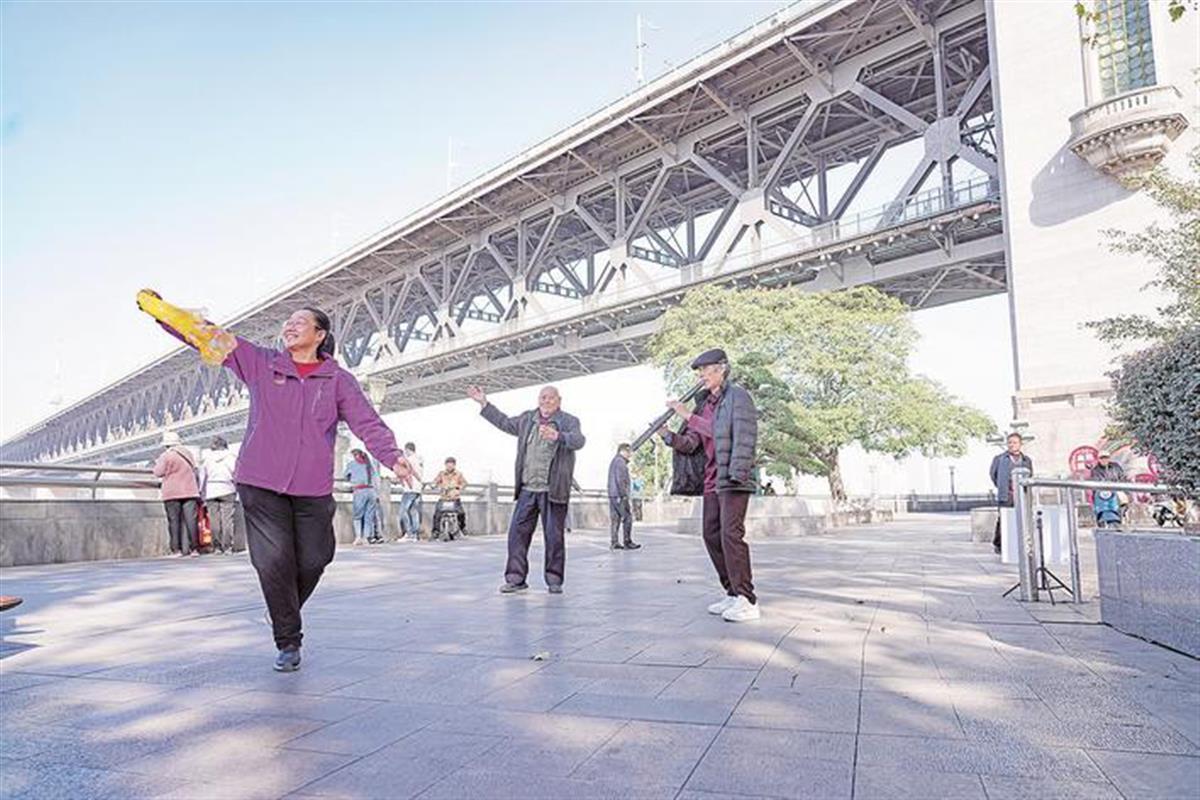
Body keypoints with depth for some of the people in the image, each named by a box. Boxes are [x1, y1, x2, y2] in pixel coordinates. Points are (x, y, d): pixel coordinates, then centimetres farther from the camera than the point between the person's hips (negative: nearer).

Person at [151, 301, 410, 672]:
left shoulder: (338, 380, 4)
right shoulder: (260, 364, 8)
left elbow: (367, 422, -5)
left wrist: (393, 456, -20)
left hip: (312, 488, 0)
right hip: (261, 483, 0)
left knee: (312, 561, 5)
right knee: (274, 561, -6)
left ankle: (286, 613, 37)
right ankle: (288, 642, 12)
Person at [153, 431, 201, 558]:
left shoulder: (166, 455, -5)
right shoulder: (189, 453, 13)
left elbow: (158, 472, -1)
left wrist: (157, 464, 15)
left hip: (172, 494, -4)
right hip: (190, 491, 4)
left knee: (174, 521, 1)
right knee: (191, 519, 0)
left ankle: (177, 549, -1)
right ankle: (194, 548, -3)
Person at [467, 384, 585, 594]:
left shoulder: (568, 422, -2)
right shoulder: (527, 420, 14)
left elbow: (578, 440, -20)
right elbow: (504, 422, 29)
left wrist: (558, 436, -40)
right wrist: (484, 403, 30)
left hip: (553, 491, -4)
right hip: (527, 490, 4)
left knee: (554, 536, 1)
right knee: (517, 532, 3)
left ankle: (554, 580, 14)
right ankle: (516, 578, 13)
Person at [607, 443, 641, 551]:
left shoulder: (614, 461, 21)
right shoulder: (620, 461, -11)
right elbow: (620, 480, -19)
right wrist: (624, 496, -19)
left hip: (613, 495, 10)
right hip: (619, 495, -10)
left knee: (615, 518, 7)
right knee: (627, 517, -6)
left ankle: (614, 542, 7)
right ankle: (628, 542, -5)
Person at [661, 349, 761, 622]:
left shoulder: (737, 395, -3)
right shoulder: (704, 403, 18)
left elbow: (744, 436, -14)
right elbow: (690, 443, 11)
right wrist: (667, 435, -6)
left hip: (733, 478, -8)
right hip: (712, 480, 8)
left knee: (731, 534, -14)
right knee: (712, 536, 8)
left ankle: (747, 601, -9)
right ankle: (732, 594, 18)